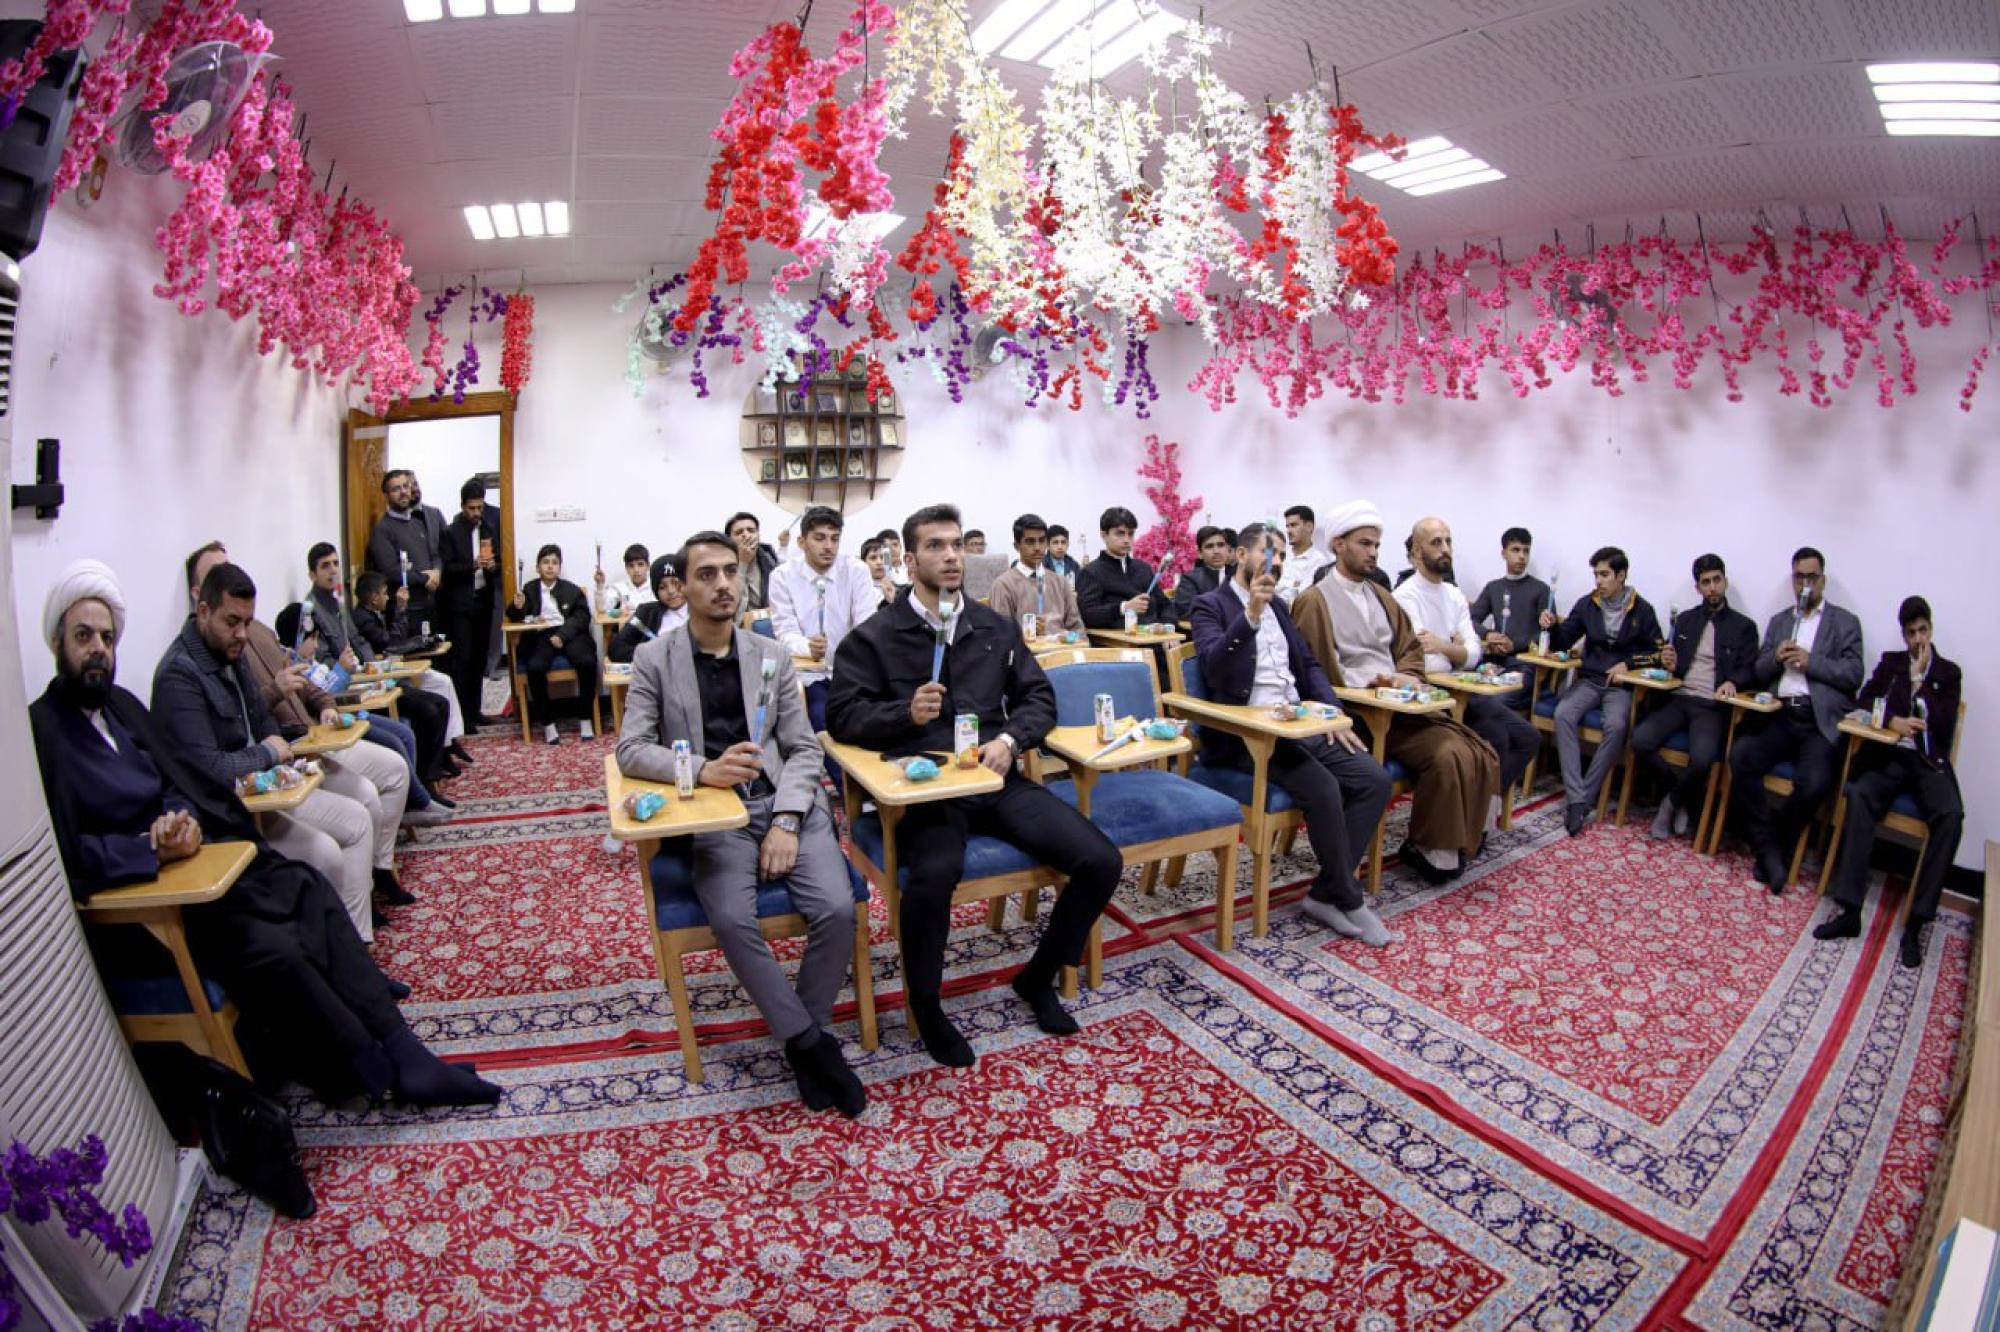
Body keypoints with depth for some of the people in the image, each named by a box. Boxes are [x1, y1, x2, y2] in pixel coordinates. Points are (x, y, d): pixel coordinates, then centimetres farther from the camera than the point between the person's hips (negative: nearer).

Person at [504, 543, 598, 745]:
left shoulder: (572, 589, 14)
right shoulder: (530, 589, 17)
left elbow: (582, 617, 2)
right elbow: (514, 617, 14)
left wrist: (562, 635, -15)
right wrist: (518, 607, -12)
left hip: (569, 633, 0)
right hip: (541, 636, 0)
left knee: (587, 662, -29)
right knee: (535, 667, -31)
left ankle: (584, 719, -17)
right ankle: (547, 723, -19)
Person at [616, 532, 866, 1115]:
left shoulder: (773, 656, 10)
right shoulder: (654, 659, 5)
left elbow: (804, 748, 7)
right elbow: (630, 749, -3)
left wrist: (787, 821, -9)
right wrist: (703, 770, -21)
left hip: (786, 804, 2)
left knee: (837, 908, -21)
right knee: (733, 920, -29)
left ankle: (804, 1038, 2)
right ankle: (813, 1043, -10)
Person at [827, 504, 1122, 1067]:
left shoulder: (996, 628, 17)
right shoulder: (875, 637, 5)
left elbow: (1039, 696, 17)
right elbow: (841, 715, 1)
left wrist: (1010, 739, -3)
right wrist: (906, 712, -16)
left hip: (997, 778, 4)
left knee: (1101, 862, -12)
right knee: (935, 873, -37)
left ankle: (1038, 977, 16)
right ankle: (925, 1005, -4)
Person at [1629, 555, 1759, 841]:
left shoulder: (1744, 626, 9)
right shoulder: (1683, 619, 17)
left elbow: (1750, 672, 3)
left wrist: (1732, 682, -20)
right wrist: (1669, 664, -7)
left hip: (1712, 706, -3)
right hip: (1677, 699, 3)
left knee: (1701, 758, -32)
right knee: (1640, 740, -26)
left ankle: (1672, 802, -1)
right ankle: (1685, 793, -2)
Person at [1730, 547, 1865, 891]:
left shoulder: (1845, 622, 12)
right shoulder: (1778, 621, 22)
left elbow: (1854, 675, 0)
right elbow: (1759, 672, 16)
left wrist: (1811, 661, -10)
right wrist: (1776, 658, -4)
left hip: (1821, 721, -3)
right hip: (1781, 716, 3)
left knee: (1814, 783, -30)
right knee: (1740, 754, -26)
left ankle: (1776, 845, -4)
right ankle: (1768, 849, -16)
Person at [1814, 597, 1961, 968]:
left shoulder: (1948, 672, 11)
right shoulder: (1890, 662, 18)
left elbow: (1944, 728, -1)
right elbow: (1863, 701, 8)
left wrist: (1919, 679, -6)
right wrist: (1893, 720, -10)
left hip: (1929, 761, -1)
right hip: (1888, 756, 1)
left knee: (1950, 815, -32)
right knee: (1859, 794, -31)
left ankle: (1917, 922, -28)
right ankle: (1850, 910, -34)